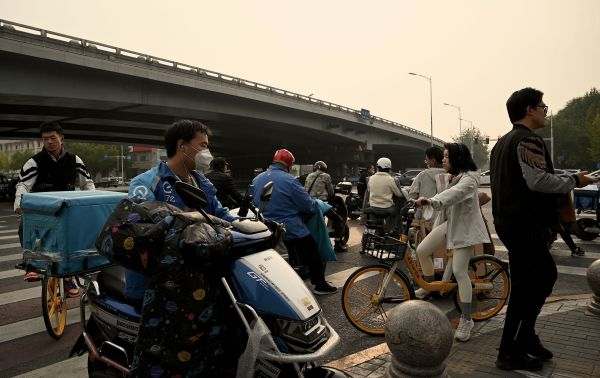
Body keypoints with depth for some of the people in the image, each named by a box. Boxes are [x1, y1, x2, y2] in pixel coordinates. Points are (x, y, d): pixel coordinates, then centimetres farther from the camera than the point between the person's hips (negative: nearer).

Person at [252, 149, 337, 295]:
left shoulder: (256, 180, 3)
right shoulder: (289, 180, -17)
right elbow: (309, 206, -14)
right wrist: (315, 203, 7)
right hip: (292, 229, -6)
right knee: (312, 254, 12)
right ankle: (320, 285, 20)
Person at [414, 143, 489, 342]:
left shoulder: (469, 178, -20)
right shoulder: (453, 176, 11)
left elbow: (454, 194, -41)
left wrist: (431, 200, -58)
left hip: (464, 227, -8)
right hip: (449, 223, 9)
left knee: (459, 272, -11)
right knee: (421, 250, -1)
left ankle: (466, 320, -1)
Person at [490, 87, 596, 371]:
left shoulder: (504, 142, 17)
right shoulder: (528, 140, -14)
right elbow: (537, 180, -24)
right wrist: (574, 181, -10)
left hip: (509, 221, 10)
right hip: (526, 225, -10)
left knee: (546, 275, 21)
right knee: (525, 286, -1)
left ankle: (526, 336, 27)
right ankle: (510, 353, 9)